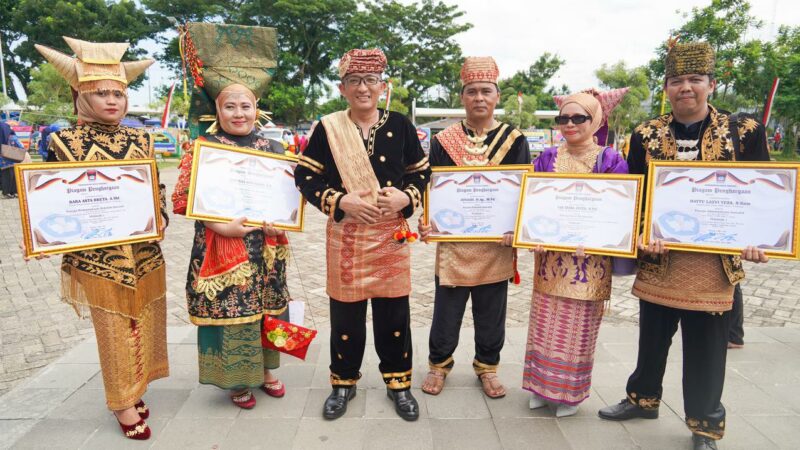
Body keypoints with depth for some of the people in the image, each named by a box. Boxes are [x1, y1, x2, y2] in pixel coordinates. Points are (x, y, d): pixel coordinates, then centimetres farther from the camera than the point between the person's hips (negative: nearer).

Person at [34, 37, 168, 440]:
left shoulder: (140, 140, 5)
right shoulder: (64, 141, -5)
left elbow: (158, 189, 9)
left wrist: (161, 218, -8)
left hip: (144, 252, 4)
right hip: (97, 256, -3)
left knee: (143, 327, 15)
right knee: (114, 333, 7)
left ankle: (133, 392, 35)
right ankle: (123, 404, 25)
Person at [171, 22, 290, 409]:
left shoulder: (267, 148, 6)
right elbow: (183, 198, -10)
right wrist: (222, 225, -19)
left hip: (264, 246, 4)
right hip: (222, 246, -4)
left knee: (265, 308, 13)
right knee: (228, 310, 3)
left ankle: (265, 370, 34)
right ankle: (237, 380, 25)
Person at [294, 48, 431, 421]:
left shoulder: (400, 125, 3)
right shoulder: (328, 129, -1)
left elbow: (422, 171, 9)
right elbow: (304, 176, 0)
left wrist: (406, 197, -11)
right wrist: (341, 201, -14)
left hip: (392, 234, 1)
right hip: (345, 236, -1)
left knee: (394, 312, 9)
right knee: (346, 313, 8)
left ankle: (398, 382, 28)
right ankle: (344, 382, 29)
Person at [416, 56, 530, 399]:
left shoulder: (514, 139, 1)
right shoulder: (444, 140, 0)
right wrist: (427, 222, -16)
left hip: (496, 245, 1)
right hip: (453, 242, 0)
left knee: (491, 313, 13)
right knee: (446, 311, 9)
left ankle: (487, 367, 34)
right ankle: (439, 364, 31)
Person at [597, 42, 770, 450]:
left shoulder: (745, 131, -2)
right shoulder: (646, 135, 1)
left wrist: (756, 240, -14)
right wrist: (640, 236, -12)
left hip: (714, 262, -1)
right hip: (658, 259, 2)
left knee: (706, 348, 11)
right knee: (652, 338, 17)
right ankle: (642, 398, 39)